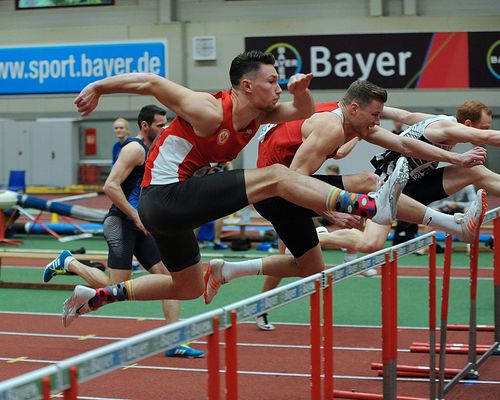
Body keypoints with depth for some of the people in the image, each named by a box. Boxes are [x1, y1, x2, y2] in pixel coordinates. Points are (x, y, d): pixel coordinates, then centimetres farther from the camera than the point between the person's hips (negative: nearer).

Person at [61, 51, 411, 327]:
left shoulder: (257, 116, 4)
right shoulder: (210, 112, -19)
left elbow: (304, 111, 11)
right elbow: (150, 83, -14)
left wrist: (301, 90, -11)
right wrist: (97, 88, -7)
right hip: (167, 195, -10)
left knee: (189, 288, 24)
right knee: (275, 177, -19)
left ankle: (96, 296, 27)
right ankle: (371, 206, -26)